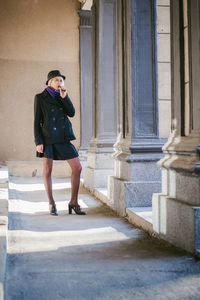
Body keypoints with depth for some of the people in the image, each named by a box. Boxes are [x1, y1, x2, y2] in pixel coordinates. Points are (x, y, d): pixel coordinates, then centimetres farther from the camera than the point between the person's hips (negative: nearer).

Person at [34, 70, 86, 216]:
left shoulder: (62, 96, 15)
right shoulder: (40, 97, 2)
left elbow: (72, 113, 1)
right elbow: (37, 121, -2)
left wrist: (64, 97, -9)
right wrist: (38, 142, -9)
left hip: (63, 138, 4)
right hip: (47, 137, -4)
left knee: (77, 167, -1)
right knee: (48, 169, 2)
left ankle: (74, 202, 9)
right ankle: (52, 204, 13)